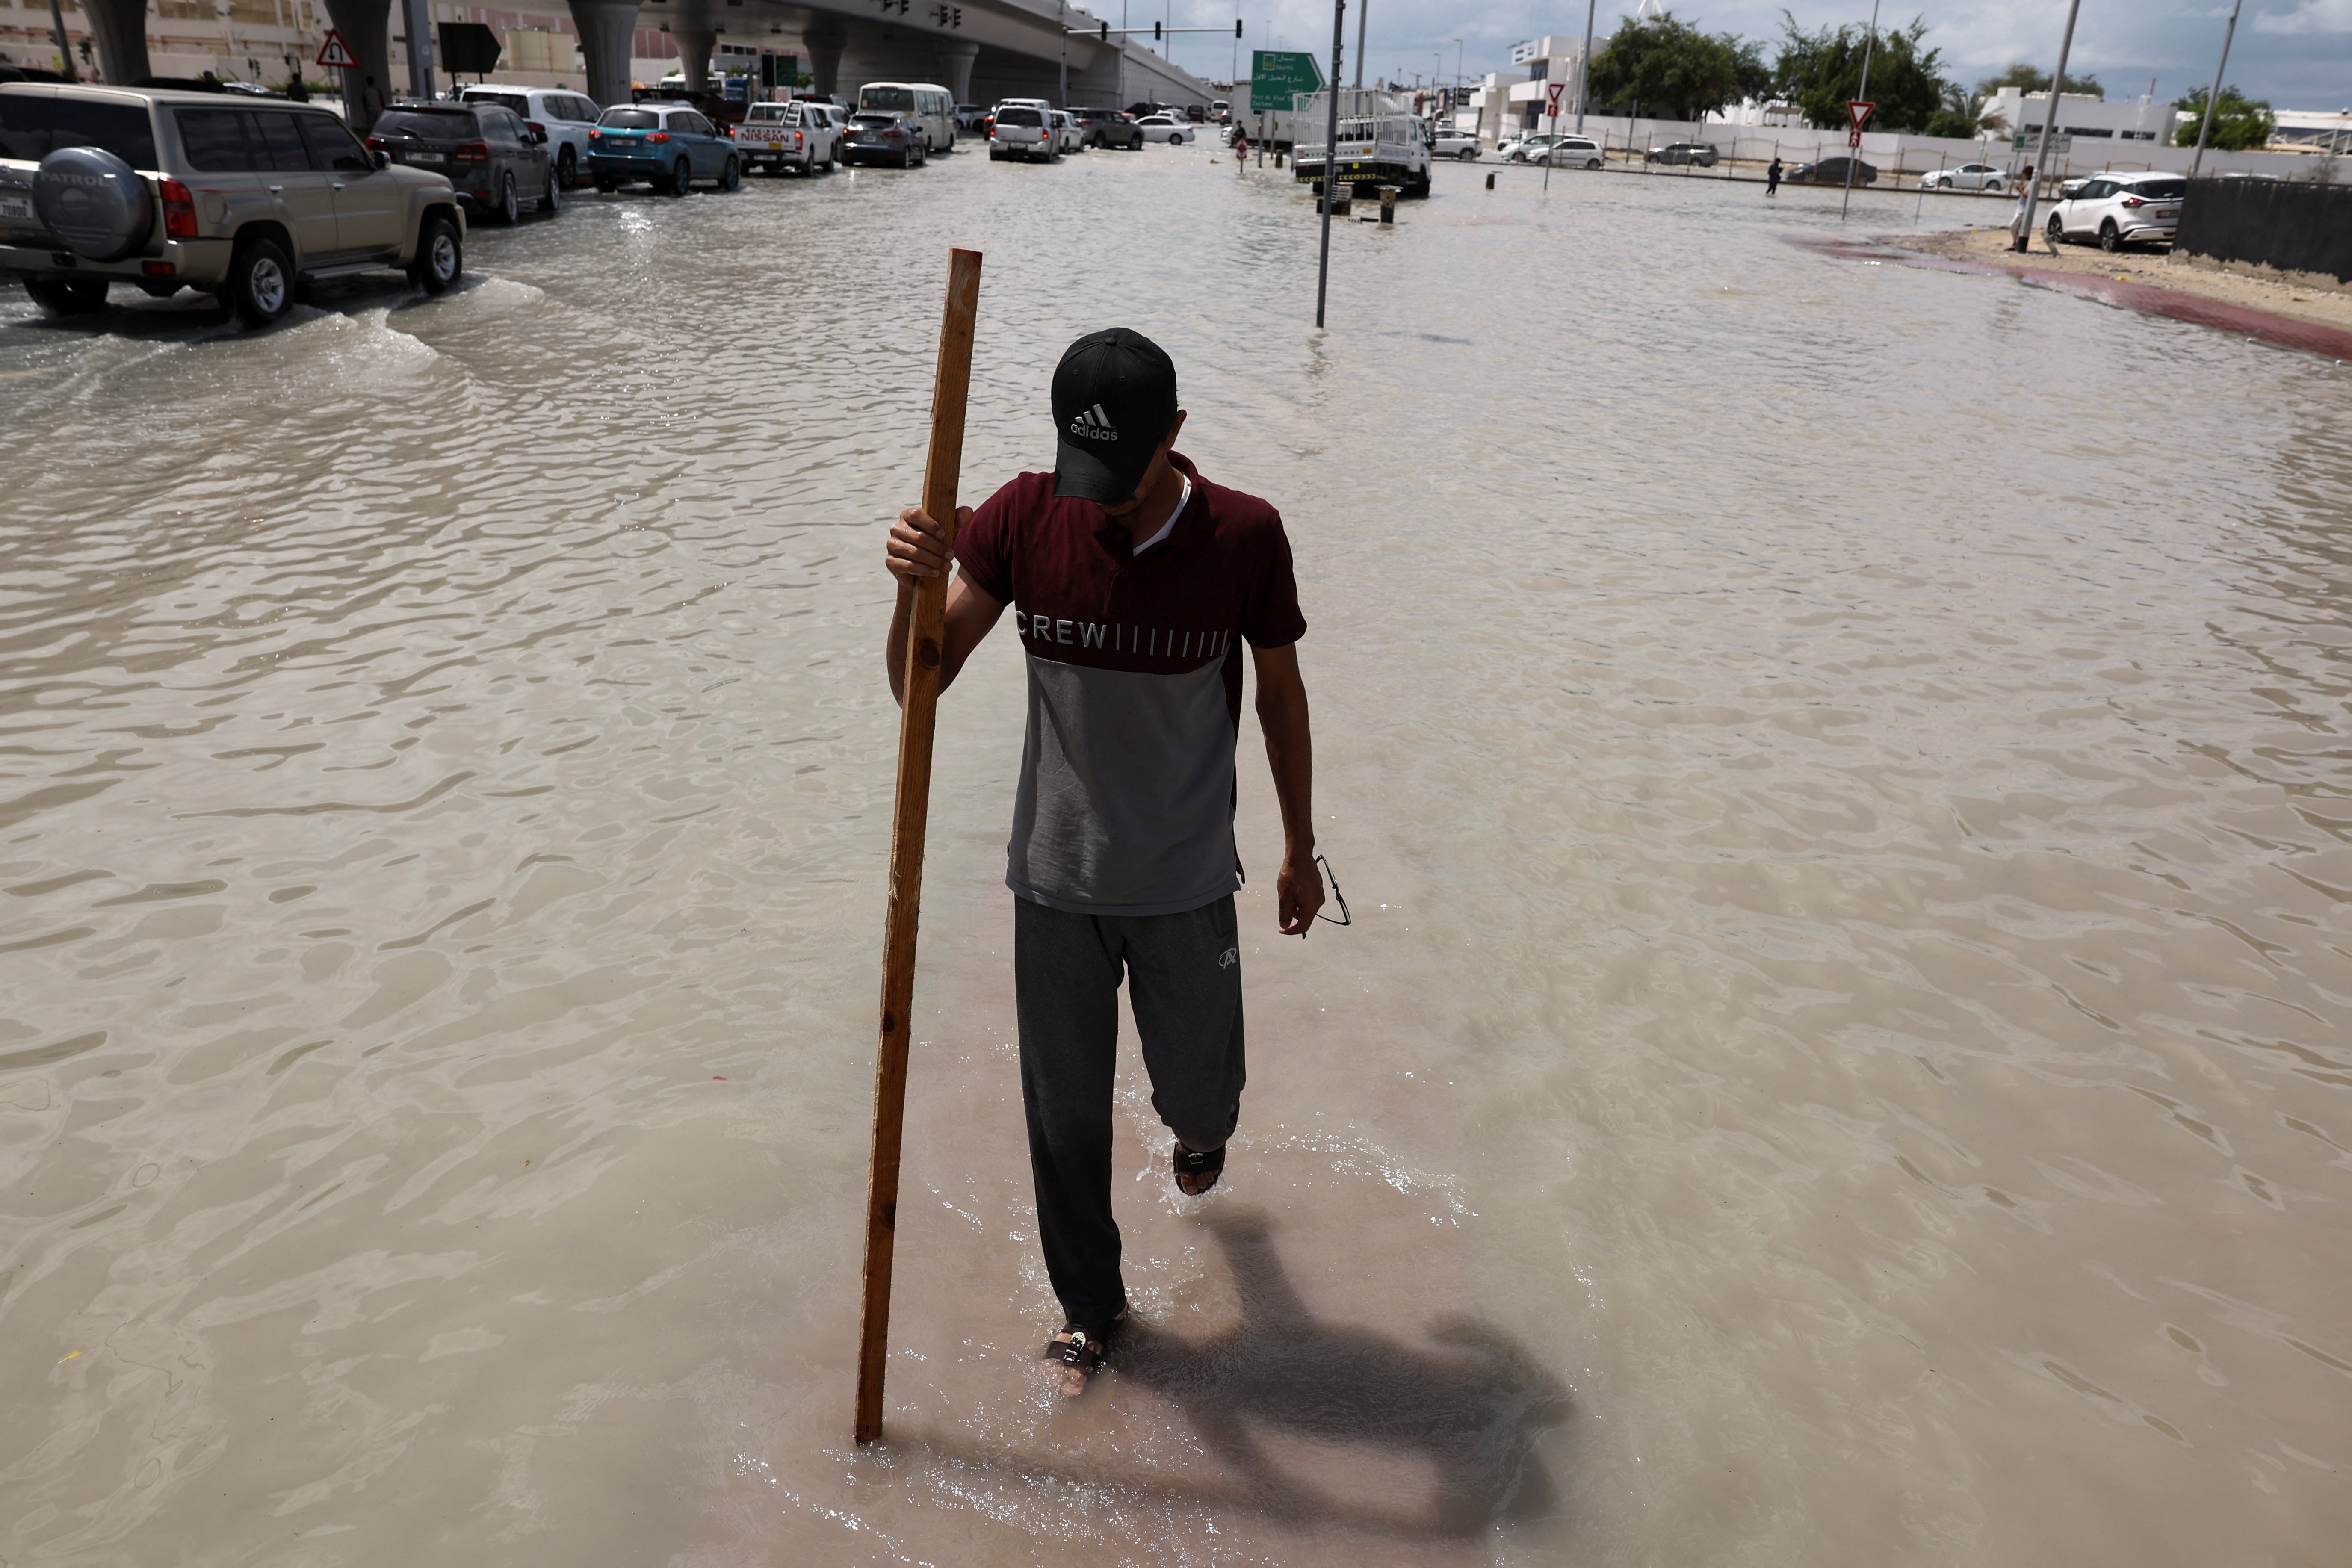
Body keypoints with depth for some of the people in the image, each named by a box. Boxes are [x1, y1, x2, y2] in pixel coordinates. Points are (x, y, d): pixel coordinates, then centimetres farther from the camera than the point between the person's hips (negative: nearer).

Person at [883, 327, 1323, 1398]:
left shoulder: (1244, 537, -13)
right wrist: (913, 586, -31)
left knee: (1198, 1093, 14)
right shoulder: (1021, 519, -11)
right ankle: (1089, 1307, 37)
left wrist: (1301, 850, 9)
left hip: (1186, 886, -1)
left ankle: (1202, 1127, 55)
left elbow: (1281, 689, 2)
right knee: (1064, 1112, 12)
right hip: (1056, 878, 1)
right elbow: (920, 686, -10)